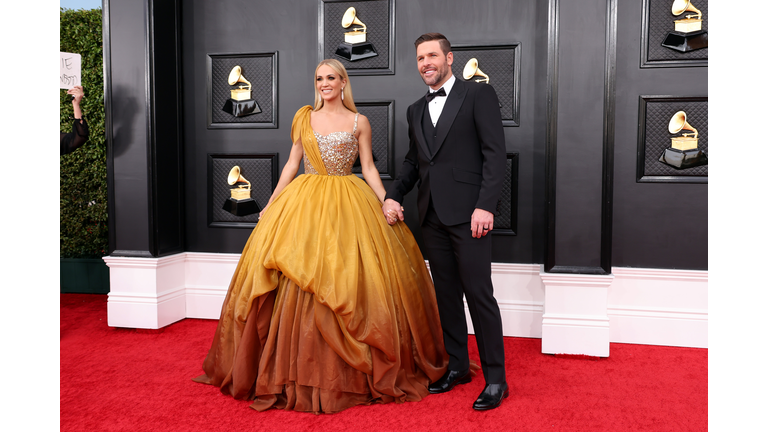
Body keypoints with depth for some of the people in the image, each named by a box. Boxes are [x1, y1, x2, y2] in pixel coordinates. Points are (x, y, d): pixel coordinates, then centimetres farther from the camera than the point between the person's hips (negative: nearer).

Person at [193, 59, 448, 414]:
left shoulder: (359, 122, 6)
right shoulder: (303, 118, 11)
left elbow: (368, 168, 4)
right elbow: (292, 164, 12)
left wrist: (386, 202, -8)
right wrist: (271, 204, 7)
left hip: (348, 207, -2)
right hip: (304, 204, 2)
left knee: (348, 284, -5)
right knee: (299, 286, -2)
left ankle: (350, 375, 10)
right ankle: (302, 374, 11)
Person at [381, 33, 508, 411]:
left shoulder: (478, 95, 0)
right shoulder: (416, 110, 19)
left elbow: (495, 153, -7)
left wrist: (485, 206, -16)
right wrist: (393, 195, 5)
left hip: (467, 213, -6)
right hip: (432, 216, 6)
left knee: (479, 294, -4)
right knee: (446, 294, 11)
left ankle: (495, 379, 7)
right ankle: (457, 366, 24)